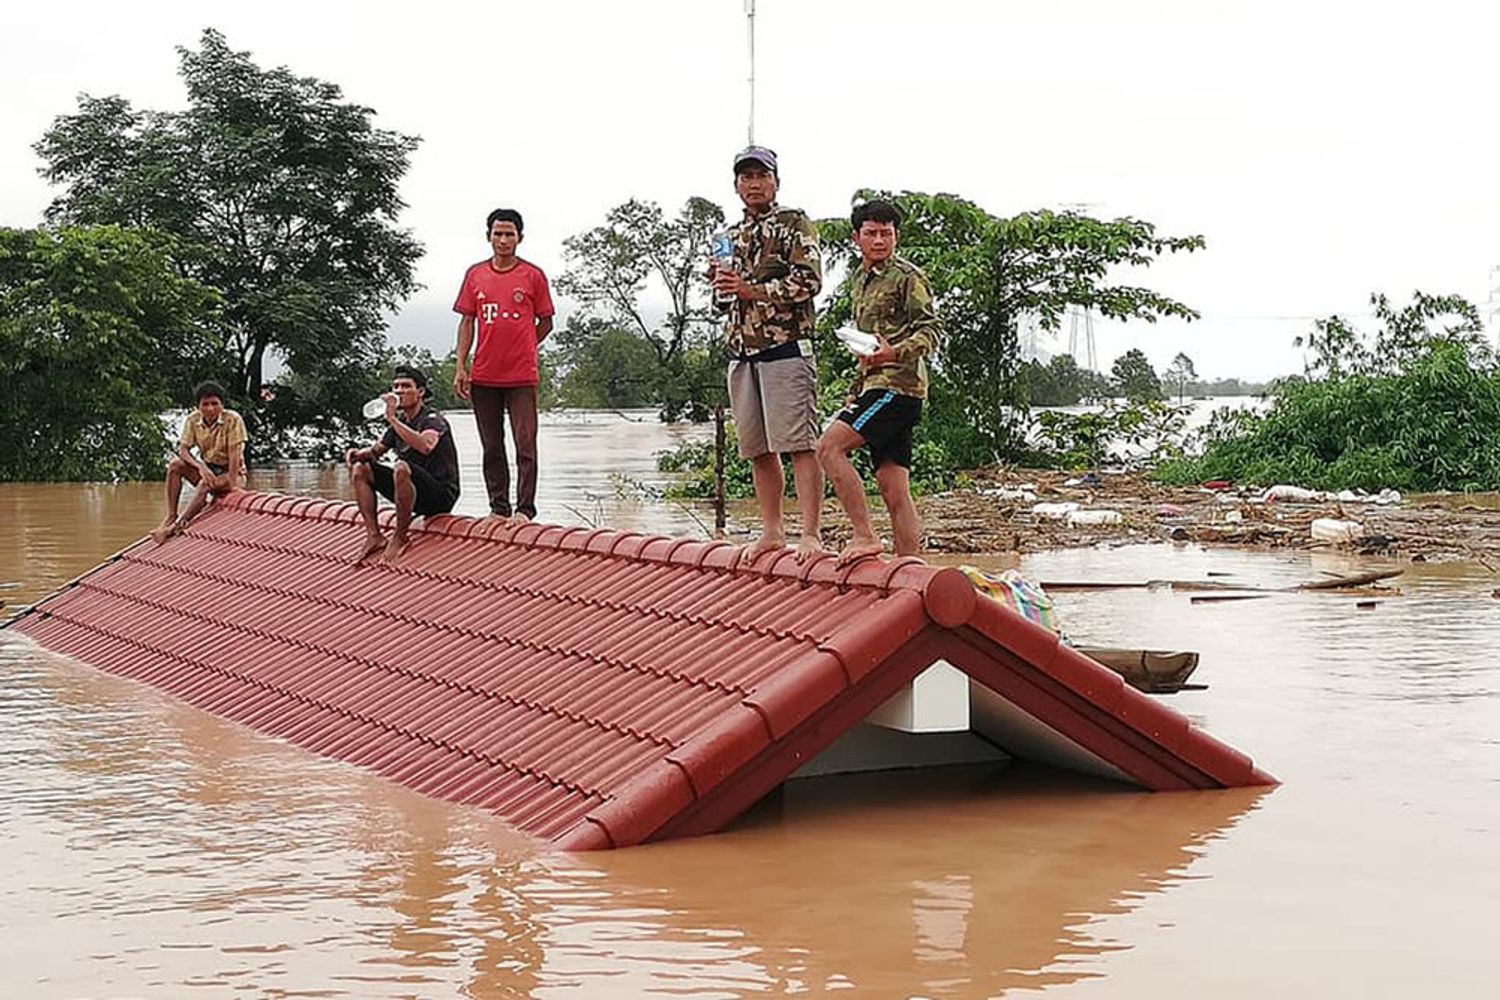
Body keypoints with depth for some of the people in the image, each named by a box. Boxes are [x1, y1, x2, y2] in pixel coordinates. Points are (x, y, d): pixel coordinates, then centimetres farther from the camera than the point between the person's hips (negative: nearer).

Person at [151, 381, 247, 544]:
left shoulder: (233, 420, -18)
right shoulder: (193, 420, -5)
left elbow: (234, 453, -21)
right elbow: (183, 449, -9)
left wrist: (232, 484, -26)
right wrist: (200, 466, -28)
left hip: (231, 473, -5)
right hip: (207, 469, 5)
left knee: (206, 485, -35)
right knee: (175, 465, -20)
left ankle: (178, 525, -28)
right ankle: (171, 516, -21)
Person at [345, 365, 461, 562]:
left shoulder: (432, 419, -12)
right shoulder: (399, 421, 12)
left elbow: (425, 446, -35)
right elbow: (375, 451, 23)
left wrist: (392, 419, -33)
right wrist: (357, 453, -1)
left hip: (441, 496, -8)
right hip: (415, 495, 8)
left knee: (401, 468, -36)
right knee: (360, 469, 3)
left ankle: (400, 537, -21)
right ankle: (374, 536, -5)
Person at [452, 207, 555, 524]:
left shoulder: (532, 275, 1)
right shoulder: (475, 275, 8)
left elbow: (545, 322, 8)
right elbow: (467, 322, 10)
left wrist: (520, 350, 1)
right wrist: (460, 367, 3)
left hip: (522, 376, -3)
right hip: (484, 376, 3)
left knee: (526, 445, -6)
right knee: (492, 448, 8)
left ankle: (524, 509, -2)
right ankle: (499, 508, 16)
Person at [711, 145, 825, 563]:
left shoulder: (794, 224, 1)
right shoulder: (731, 237, 21)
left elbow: (809, 280, -10)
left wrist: (752, 290, -14)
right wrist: (722, 287, 3)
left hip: (785, 347, -7)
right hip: (741, 352, 7)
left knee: (799, 444, -10)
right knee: (758, 449, 9)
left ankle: (810, 535, -12)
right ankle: (772, 532, 17)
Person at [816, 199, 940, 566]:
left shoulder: (907, 277, -3)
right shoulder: (859, 281, 22)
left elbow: (930, 332, -12)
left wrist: (895, 353, -28)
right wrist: (856, 389, 26)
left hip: (898, 385, -8)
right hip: (874, 386, 8)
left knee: (829, 447, -19)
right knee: (894, 489, 4)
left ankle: (864, 535, -17)